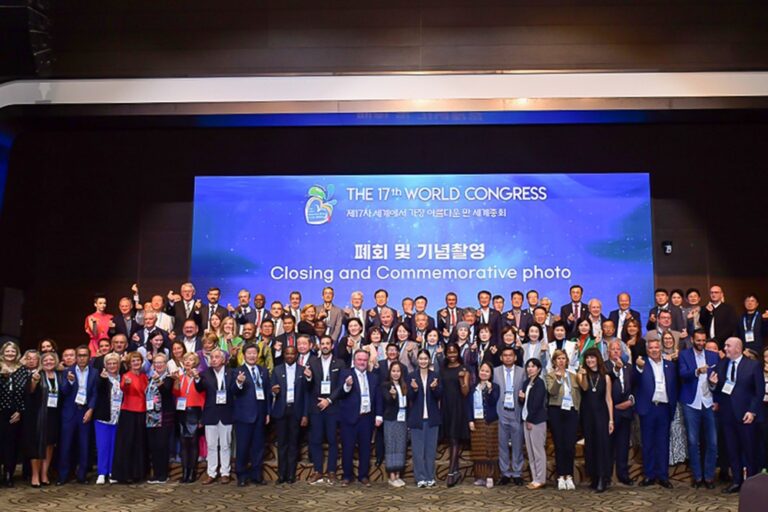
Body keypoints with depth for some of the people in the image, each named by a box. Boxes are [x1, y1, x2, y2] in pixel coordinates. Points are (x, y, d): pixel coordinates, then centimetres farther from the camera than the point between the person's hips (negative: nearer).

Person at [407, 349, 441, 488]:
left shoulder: (435, 375, 4)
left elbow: (439, 395, -2)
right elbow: (410, 397, -4)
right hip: (416, 417, -1)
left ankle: (430, 477, 15)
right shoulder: (411, 376, 0)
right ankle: (420, 478, 6)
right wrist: (414, 389, -24)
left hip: (432, 417, 1)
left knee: (431, 448, 6)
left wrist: (434, 388, -22)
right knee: (417, 449, 0)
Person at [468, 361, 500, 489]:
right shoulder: (473, 387, 10)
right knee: (478, 449, 3)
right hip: (476, 421, 3)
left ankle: (490, 477, -2)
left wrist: (490, 391, -27)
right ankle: (480, 476, 9)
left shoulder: (494, 386, 1)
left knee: (490, 448, -3)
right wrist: (470, 420, -2)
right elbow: (469, 404, 7)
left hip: (490, 421, -3)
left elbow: (494, 402, -12)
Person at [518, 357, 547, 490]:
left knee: (538, 450, -2)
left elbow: (537, 403, -14)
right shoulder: (526, 382, 13)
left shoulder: (539, 382, -9)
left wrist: (530, 419, -13)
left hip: (536, 420, -8)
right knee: (530, 451, 9)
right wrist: (521, 397, -5)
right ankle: (535, 478, 16)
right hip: (527, 419, 8)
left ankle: (540, 479, 3)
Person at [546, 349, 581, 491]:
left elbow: (579, 393, 17)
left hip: (571, 412, 2)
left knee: (570, 445, -3)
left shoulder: (573, 375, 13)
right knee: (559, 445, 1)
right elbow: (552, 391, -13)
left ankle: (569, 476, 8)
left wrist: (578, 407, 5)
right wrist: (558, 378, -26)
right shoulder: (550, 375, 3)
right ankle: (561, 476, 7)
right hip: (556, 411, -2)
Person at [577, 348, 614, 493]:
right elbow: (584, 387, -17)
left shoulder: (605, 377, 4)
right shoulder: (582, 375, 4)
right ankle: (594, 477, 14)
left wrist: (611, 420, -1)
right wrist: (584, 376, -37)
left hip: (601, 414, -1)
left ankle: (602, 479, -6)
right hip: (587, 415, 1)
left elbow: (608, 399, 3)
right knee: (590, 446, 5)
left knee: (602, 445, -8)